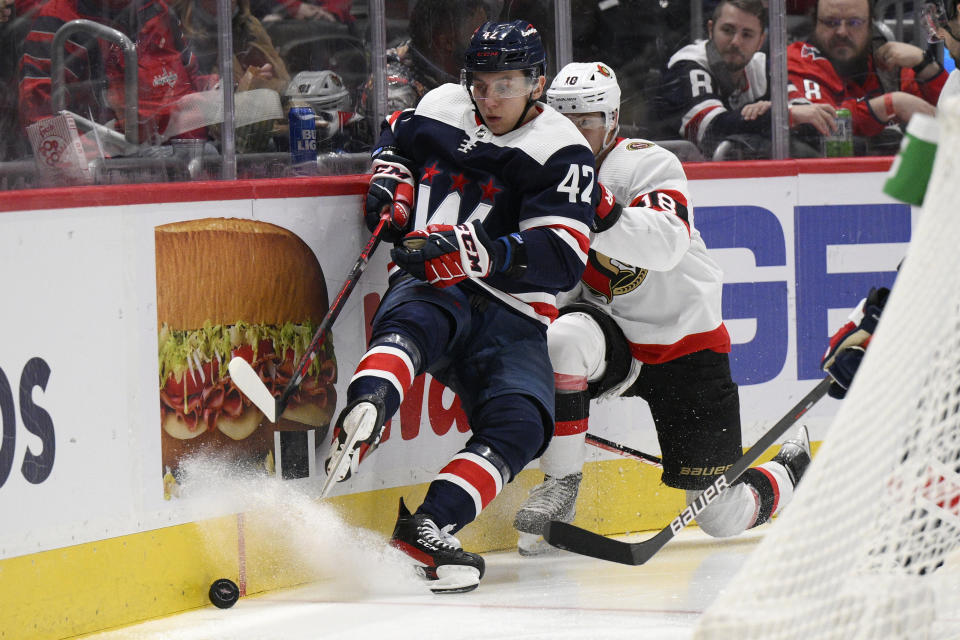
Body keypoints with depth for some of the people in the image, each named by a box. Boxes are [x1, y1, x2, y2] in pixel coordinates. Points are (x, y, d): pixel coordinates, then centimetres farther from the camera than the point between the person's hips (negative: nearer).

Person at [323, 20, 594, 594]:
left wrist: (466, 248, -24)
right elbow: (399, 137, 38)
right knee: (412, 324, -37)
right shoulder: (442, 108, 12)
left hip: (510, 318, 0)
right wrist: (391, 181, 14)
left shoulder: (563, 153, -1)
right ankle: (365, 409, -67)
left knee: (520, 422, -26)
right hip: (429, 288, 0)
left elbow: (562, 258, -14)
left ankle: (429, 526, -33)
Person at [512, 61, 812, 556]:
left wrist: (602, 214, -48)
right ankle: (560, 487, -20)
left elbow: (667, 245, -33)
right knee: (561, 339, -34)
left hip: (688, 344, -4)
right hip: (615, 338, 4)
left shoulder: (649, 163, -14)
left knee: (722, 517, -3)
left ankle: (792, 471, 31)